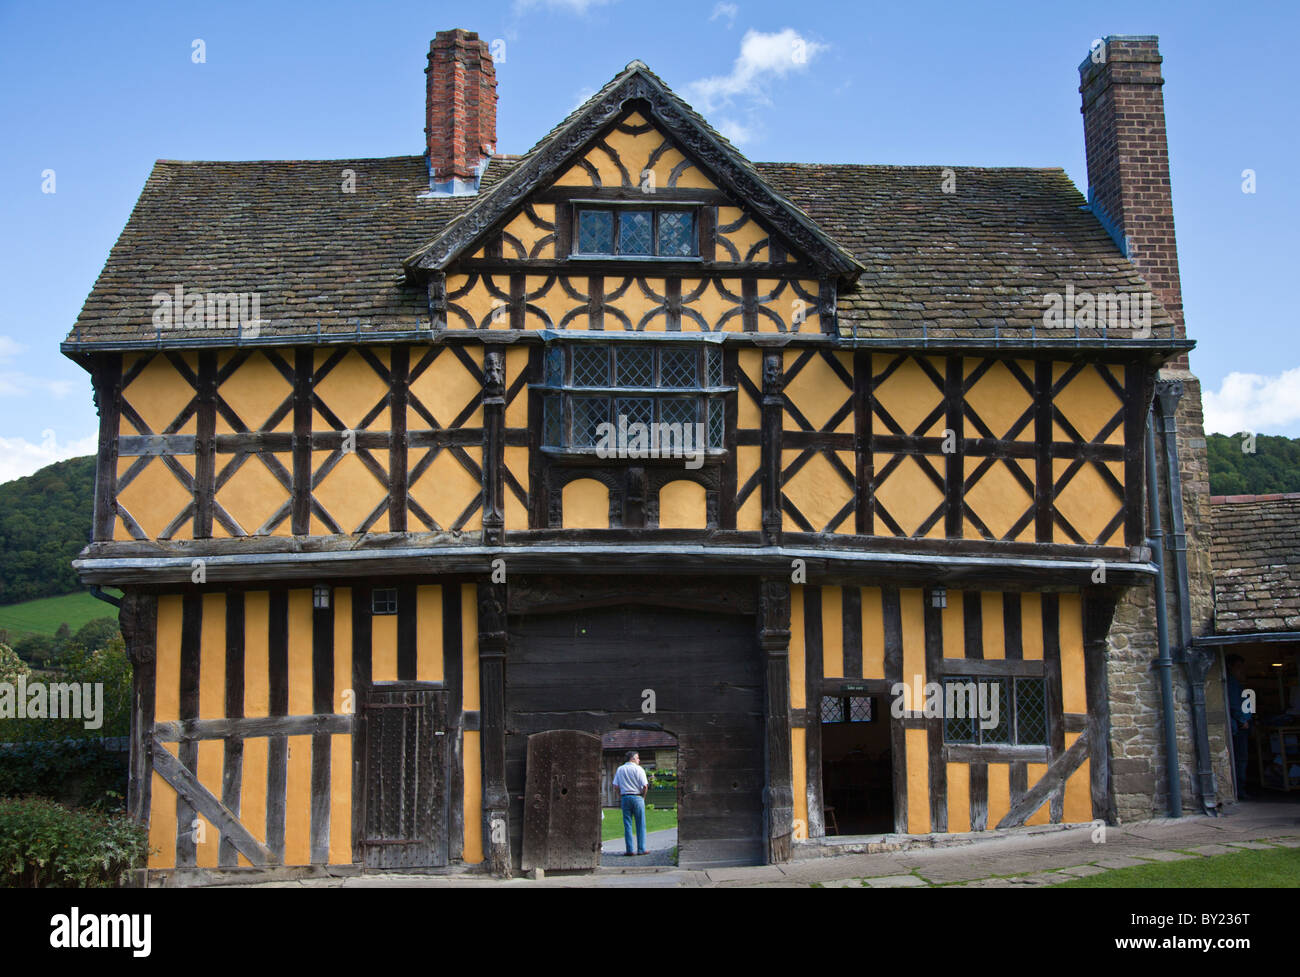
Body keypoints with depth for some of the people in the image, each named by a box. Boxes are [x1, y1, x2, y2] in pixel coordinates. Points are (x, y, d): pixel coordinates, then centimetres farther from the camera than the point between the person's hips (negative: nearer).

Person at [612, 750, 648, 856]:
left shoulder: (620, 770, 9)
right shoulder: (639, 769, -4)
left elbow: (616, 785, 5)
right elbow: (645, 786, -10)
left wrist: (621, 796, 13)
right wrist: (643, 797, 4)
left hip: (625, 797, 3)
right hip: (637, 797, -3)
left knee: (627, 825, 5)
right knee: (640, 825, 3)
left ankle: (629, 849, 3)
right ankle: (641, 849, 3)